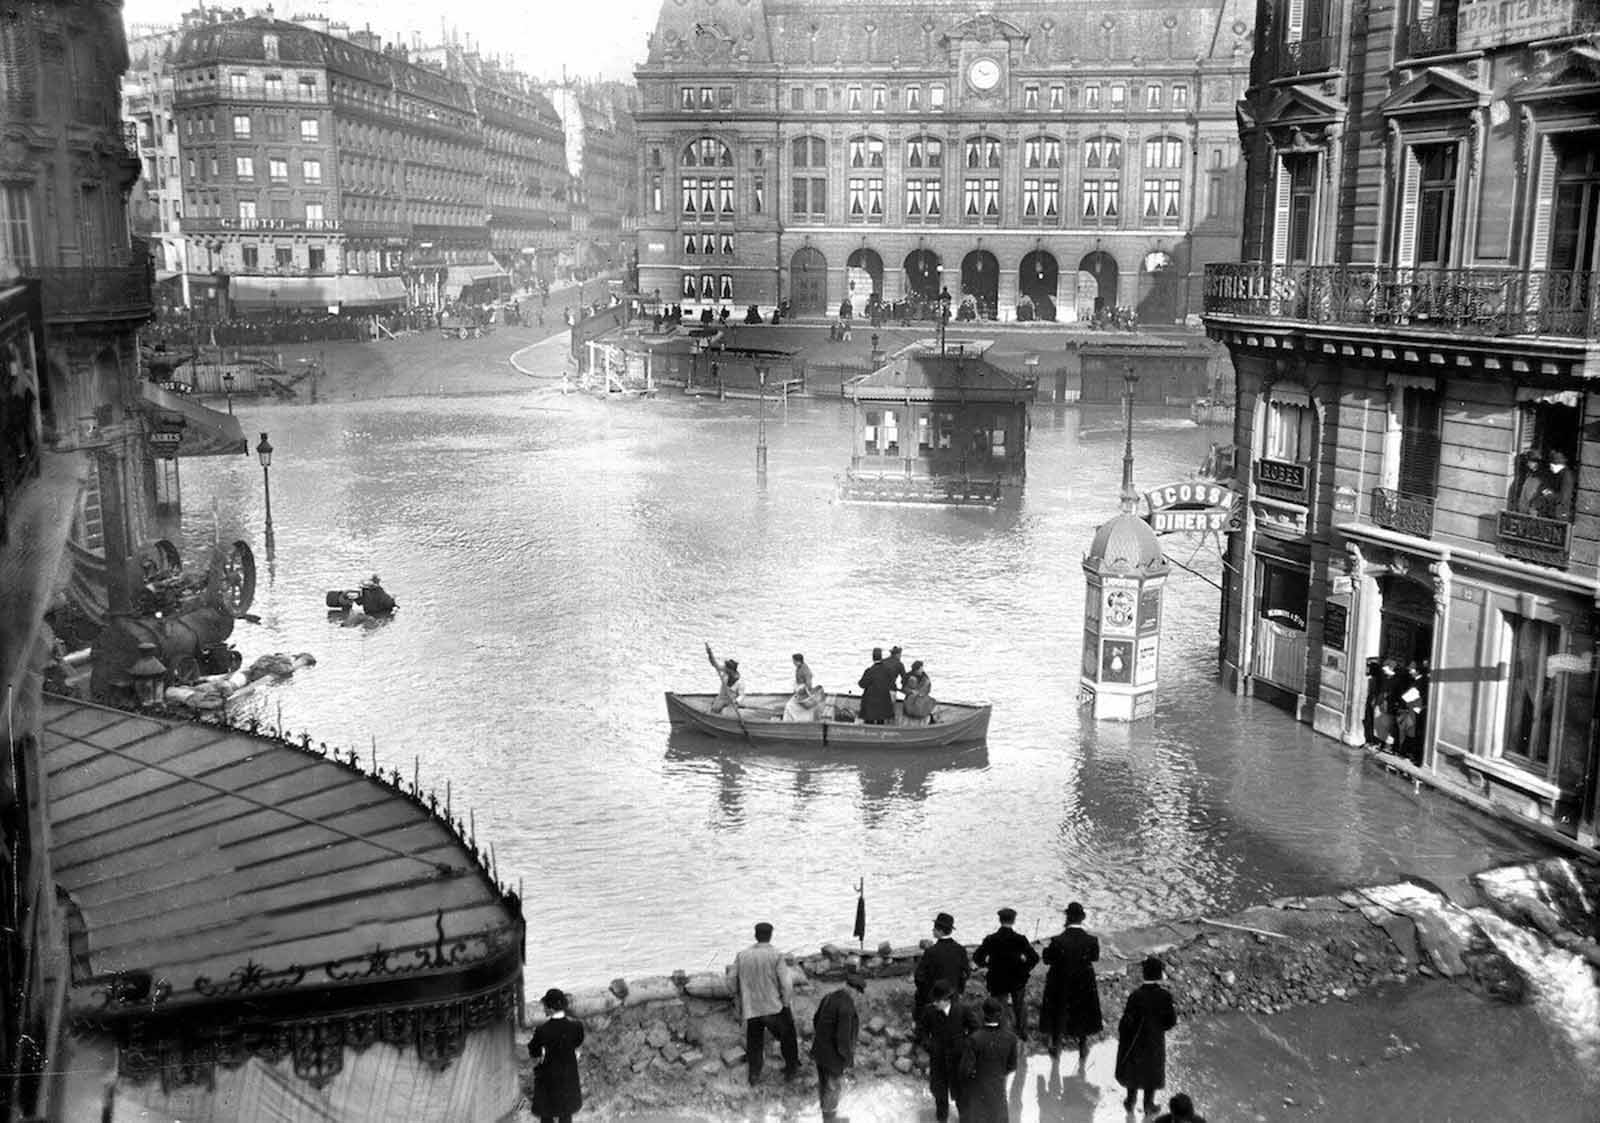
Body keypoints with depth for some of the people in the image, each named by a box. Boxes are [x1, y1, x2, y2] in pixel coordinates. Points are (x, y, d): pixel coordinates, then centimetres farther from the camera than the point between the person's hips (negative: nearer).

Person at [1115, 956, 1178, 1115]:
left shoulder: (1136, 996, -28)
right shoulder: (1165, 996, -24)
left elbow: (1127, 1021, -21)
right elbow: (1170, 1022, -18)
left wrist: (1120, 1035, -3)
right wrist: (1174, 1011, 3)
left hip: (1135, 1041, -1)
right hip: (1155, 1043, 1)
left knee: (1133, 1070, 24)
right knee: (1152, 1071, 24)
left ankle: (1130, 1102, 41)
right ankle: (1148, 1105, 39)